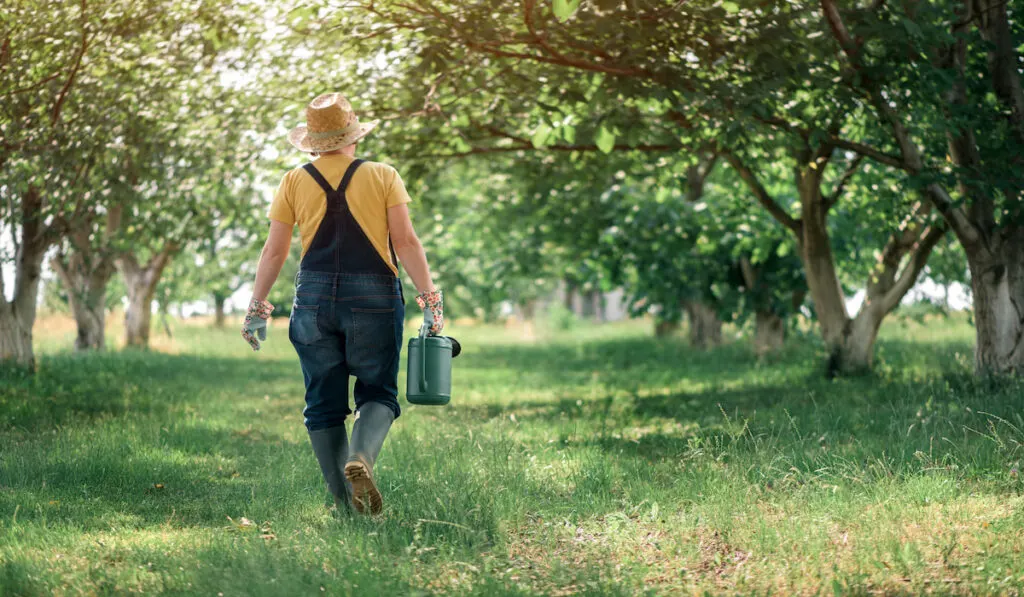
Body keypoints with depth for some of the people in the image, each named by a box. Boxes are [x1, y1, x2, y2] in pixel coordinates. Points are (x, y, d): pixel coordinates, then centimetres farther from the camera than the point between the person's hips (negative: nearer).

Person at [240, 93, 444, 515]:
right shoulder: (383, 177, 2)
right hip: (372, 297, -1)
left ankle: (343, 499, 6)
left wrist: (257, 307, 10)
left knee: (323, 401, 8)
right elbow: (406, 242, -5)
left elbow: (273, 251, 4)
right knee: (377, 391, 7)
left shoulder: (294, 182, 6)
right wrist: (430, 299, -3)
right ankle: (361, 457, -23)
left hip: (314, 298, 2)